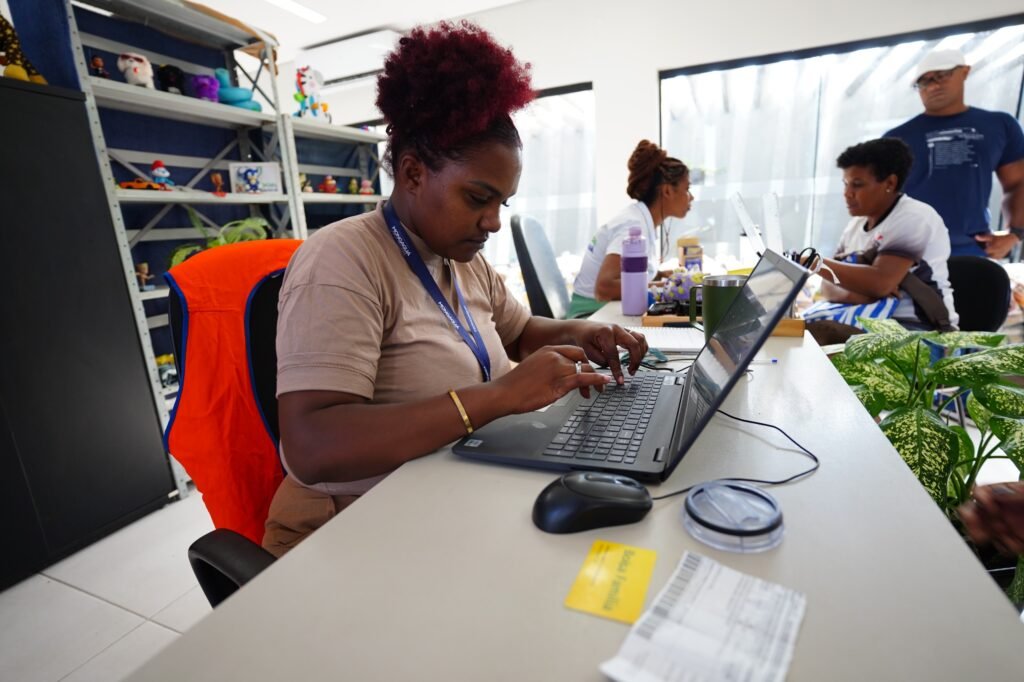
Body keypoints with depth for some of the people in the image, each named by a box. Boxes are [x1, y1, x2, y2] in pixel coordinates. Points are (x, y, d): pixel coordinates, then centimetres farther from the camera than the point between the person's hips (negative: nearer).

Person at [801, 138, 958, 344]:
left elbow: (879, 283, -23)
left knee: (815, 330, -29)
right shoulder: (857, 223, 11)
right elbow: (830, 287, 4)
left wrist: (817, 264, -22)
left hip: (917, 328, -6)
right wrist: (857, 294, -16)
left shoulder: (913, 217, -9)